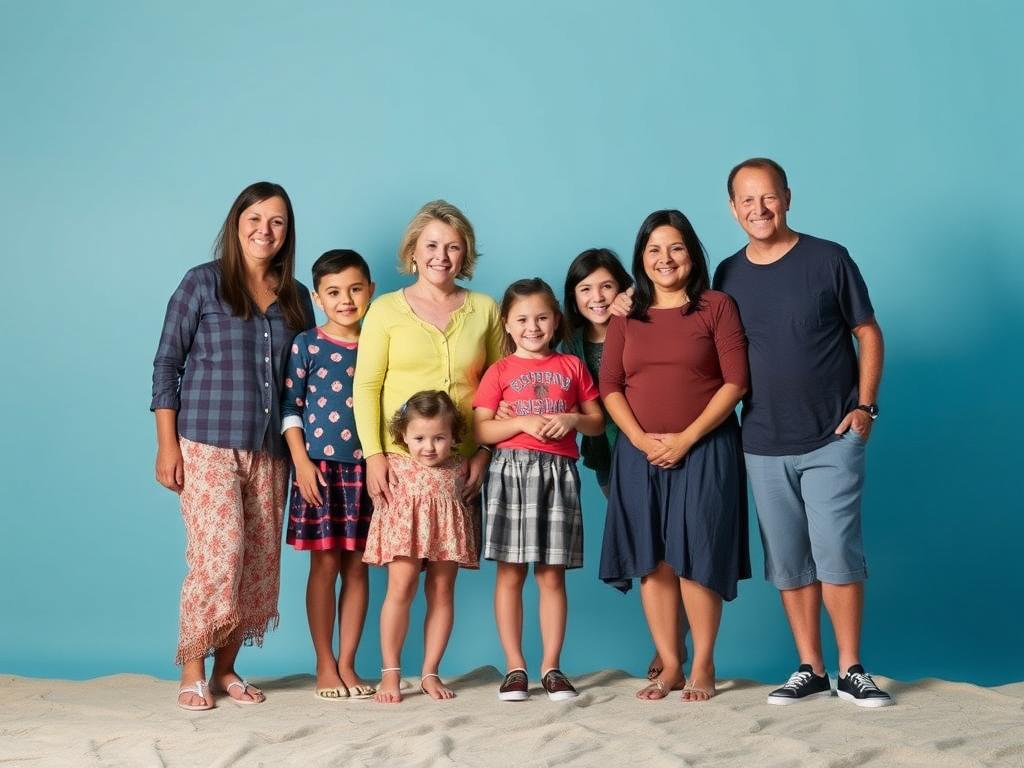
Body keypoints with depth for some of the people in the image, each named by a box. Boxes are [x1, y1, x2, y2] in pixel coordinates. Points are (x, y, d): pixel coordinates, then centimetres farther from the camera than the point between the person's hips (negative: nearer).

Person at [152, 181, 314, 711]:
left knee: (260, 563, 3)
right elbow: (166, 365, -1)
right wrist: (167, 444, -7)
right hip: (207, 445, -4)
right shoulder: (202, 283, 0)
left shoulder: (295, 298, 12)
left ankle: (225, 667, 16)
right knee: (217, 557, -12)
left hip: (270, 450, 5)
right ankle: (192, 671, 3)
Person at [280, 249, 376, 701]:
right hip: (320, 466, -2)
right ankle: (325, 666, 11)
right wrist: (302, 462, -10)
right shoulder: (306, 346, 0)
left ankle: (347, 664, 14)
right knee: (325, 564, 1)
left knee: (357, 566, 6)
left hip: (366, 468, 3)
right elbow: (291, 408, -1)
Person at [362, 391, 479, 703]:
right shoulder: (395, 464, -1)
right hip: (406, 528, -3)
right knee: (400, 589, -14)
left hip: (446, 532, 3)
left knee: (442, 594, 5)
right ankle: (390, 673, -5)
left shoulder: (459, 467, 4)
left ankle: (430, 673, 15)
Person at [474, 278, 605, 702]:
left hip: (558, 474, 1)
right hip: (511, 471, -1)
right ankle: (515, 667, 7)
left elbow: (598, 422, 13)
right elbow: (480, 429, 0)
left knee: (552, 574, 3)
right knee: (510, 572, 0)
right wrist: (522, 422, -13)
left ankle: (551, 666, 10)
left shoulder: (572, 366, 12)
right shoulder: (499, 371, 7)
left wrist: (573, 420, -7)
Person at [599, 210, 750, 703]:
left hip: (703, 451, -3)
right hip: (640, 453, 4)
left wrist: (686, 438, -12)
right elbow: (610, 386, 6)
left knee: (695, 559, -6)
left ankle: (703, 665, 7)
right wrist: (640, 439, -9)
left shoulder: (717, 307, 1)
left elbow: (735, 382, -6)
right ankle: (669, 666, 11)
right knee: (652, 562, 2)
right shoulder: (626, 317, 12)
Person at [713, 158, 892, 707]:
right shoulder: (728, 276, 5)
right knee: (788, 563, 7)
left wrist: (865, 405, -6)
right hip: (763, 445, 3)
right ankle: (810, 670, 16)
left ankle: (851, 670, 5)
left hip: (831, 440, -3)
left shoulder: (828, 259, -3)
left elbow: (868, 333, 1)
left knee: (836, 553, -7)